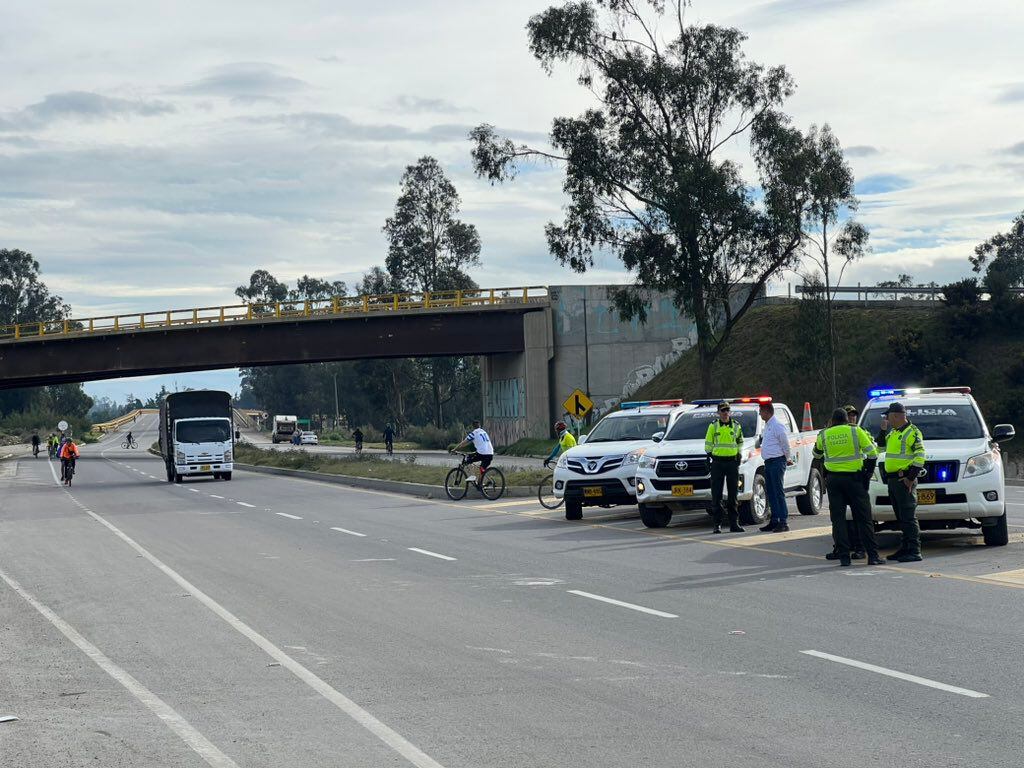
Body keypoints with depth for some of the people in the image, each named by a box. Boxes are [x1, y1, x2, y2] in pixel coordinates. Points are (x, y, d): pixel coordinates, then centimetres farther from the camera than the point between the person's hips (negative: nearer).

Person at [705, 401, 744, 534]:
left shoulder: (736, 426, 9)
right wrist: (708, 454, -1)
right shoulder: (713, 426, 3)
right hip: (717, 462, -2)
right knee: (716, 495, -3)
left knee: (732, 494, 5)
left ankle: (734, 523, 9)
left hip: (732, 462, 2)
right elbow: (708, 443, 7)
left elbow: (740, 442, 21)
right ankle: (717, 524, 0)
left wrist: (739, 455, 12)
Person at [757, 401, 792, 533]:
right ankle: (774, 521, 16)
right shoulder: (767, 426, 16)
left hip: (777, 461, -10)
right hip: (769, 462, 10)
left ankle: (783, 522, -10)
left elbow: (785, 444, -11)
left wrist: (789, 459, 1)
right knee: (770, 492, 11)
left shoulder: (777, 426, -14)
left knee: (779, 492, -10)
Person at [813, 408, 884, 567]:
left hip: (833, 479, 2)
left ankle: (844, 557, 0)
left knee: (838, 519, 6)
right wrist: (867, 473, 6)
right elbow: (872, 453, -3)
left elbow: (817, 455, 22)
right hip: (854, 478, -1)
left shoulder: (824, 435, 4)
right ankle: (873, 555, 0)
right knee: (863, 518, 3)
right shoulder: (856, 431, -2)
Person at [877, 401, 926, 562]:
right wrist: (883, 428, 14)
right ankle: (905, 548, 19)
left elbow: (920, 455, -16)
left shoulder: (912, 432, -11)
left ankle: (914, 552, -11)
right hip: (892, 479, 9)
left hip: (904, 480, -9)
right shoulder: (893, 432, 17)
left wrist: (911, 478, -20)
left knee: (908, 516, -10)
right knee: (901, 517, 13)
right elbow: (881, 444, 31)